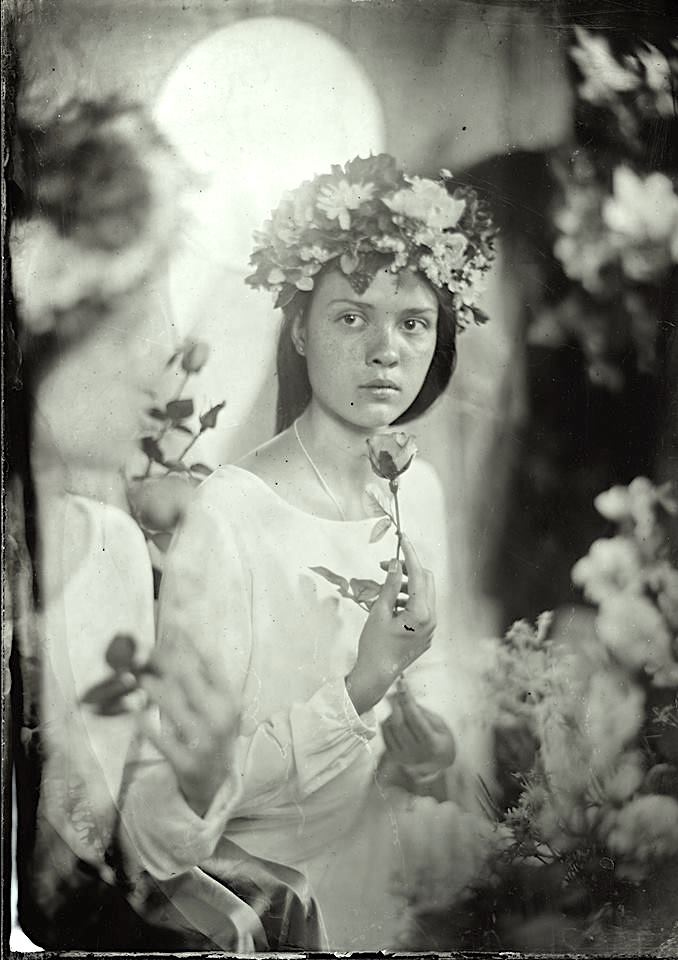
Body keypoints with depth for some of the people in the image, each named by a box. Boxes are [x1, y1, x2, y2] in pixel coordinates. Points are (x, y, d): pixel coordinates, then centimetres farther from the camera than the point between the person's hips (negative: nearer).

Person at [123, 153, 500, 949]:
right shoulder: (228, 515, -23)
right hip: (264, 873, -5)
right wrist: (365, 683, -28)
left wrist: (427, 725, -7)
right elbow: (194, 786, -20)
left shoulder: (419, 487, -2)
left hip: (395, 835, 6)